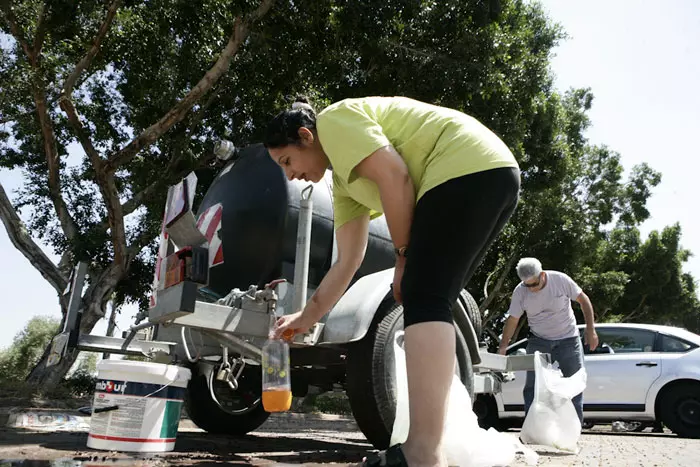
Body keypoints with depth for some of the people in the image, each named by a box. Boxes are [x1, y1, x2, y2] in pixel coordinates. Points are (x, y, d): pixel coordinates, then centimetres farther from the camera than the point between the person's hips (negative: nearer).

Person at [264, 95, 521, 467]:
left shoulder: (333, 120, 1)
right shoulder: (343, 182, 25)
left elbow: (394, 176, -14)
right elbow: (347, 262, 23)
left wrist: (403, 254, -6)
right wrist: (307, 317, 27)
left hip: (469, 169, -10)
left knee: (422, 300, -16)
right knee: (431, 301, 8)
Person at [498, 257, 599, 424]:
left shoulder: (560, 280, -16)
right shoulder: (520, 291, -12)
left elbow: (583, 300, -5)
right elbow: (512, 320, -6)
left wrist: (590, 330, -8)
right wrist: (503, 346, -13)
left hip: (568, 339, -1)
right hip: (538, 340, 1)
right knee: (532, 385, -2)